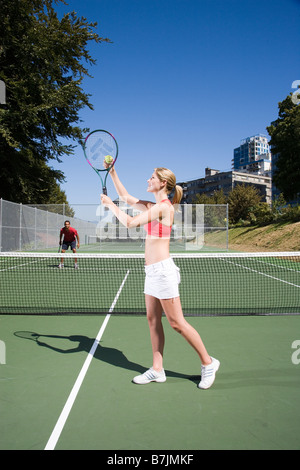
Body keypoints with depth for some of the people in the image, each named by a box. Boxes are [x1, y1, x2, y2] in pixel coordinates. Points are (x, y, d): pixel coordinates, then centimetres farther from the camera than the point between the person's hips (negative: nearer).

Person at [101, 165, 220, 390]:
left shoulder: (163, 207, -14)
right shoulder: (152, 206, 13)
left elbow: (130, 222, -19)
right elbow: (126, 197, 24)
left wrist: (110, 204, -6)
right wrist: (112, 173, 20)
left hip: (162, 269, -9)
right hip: (152, 270, 10)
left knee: (176, 322, -2)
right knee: (153, 320, 11)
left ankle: (208, 363, 15)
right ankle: (157, 370, 21)